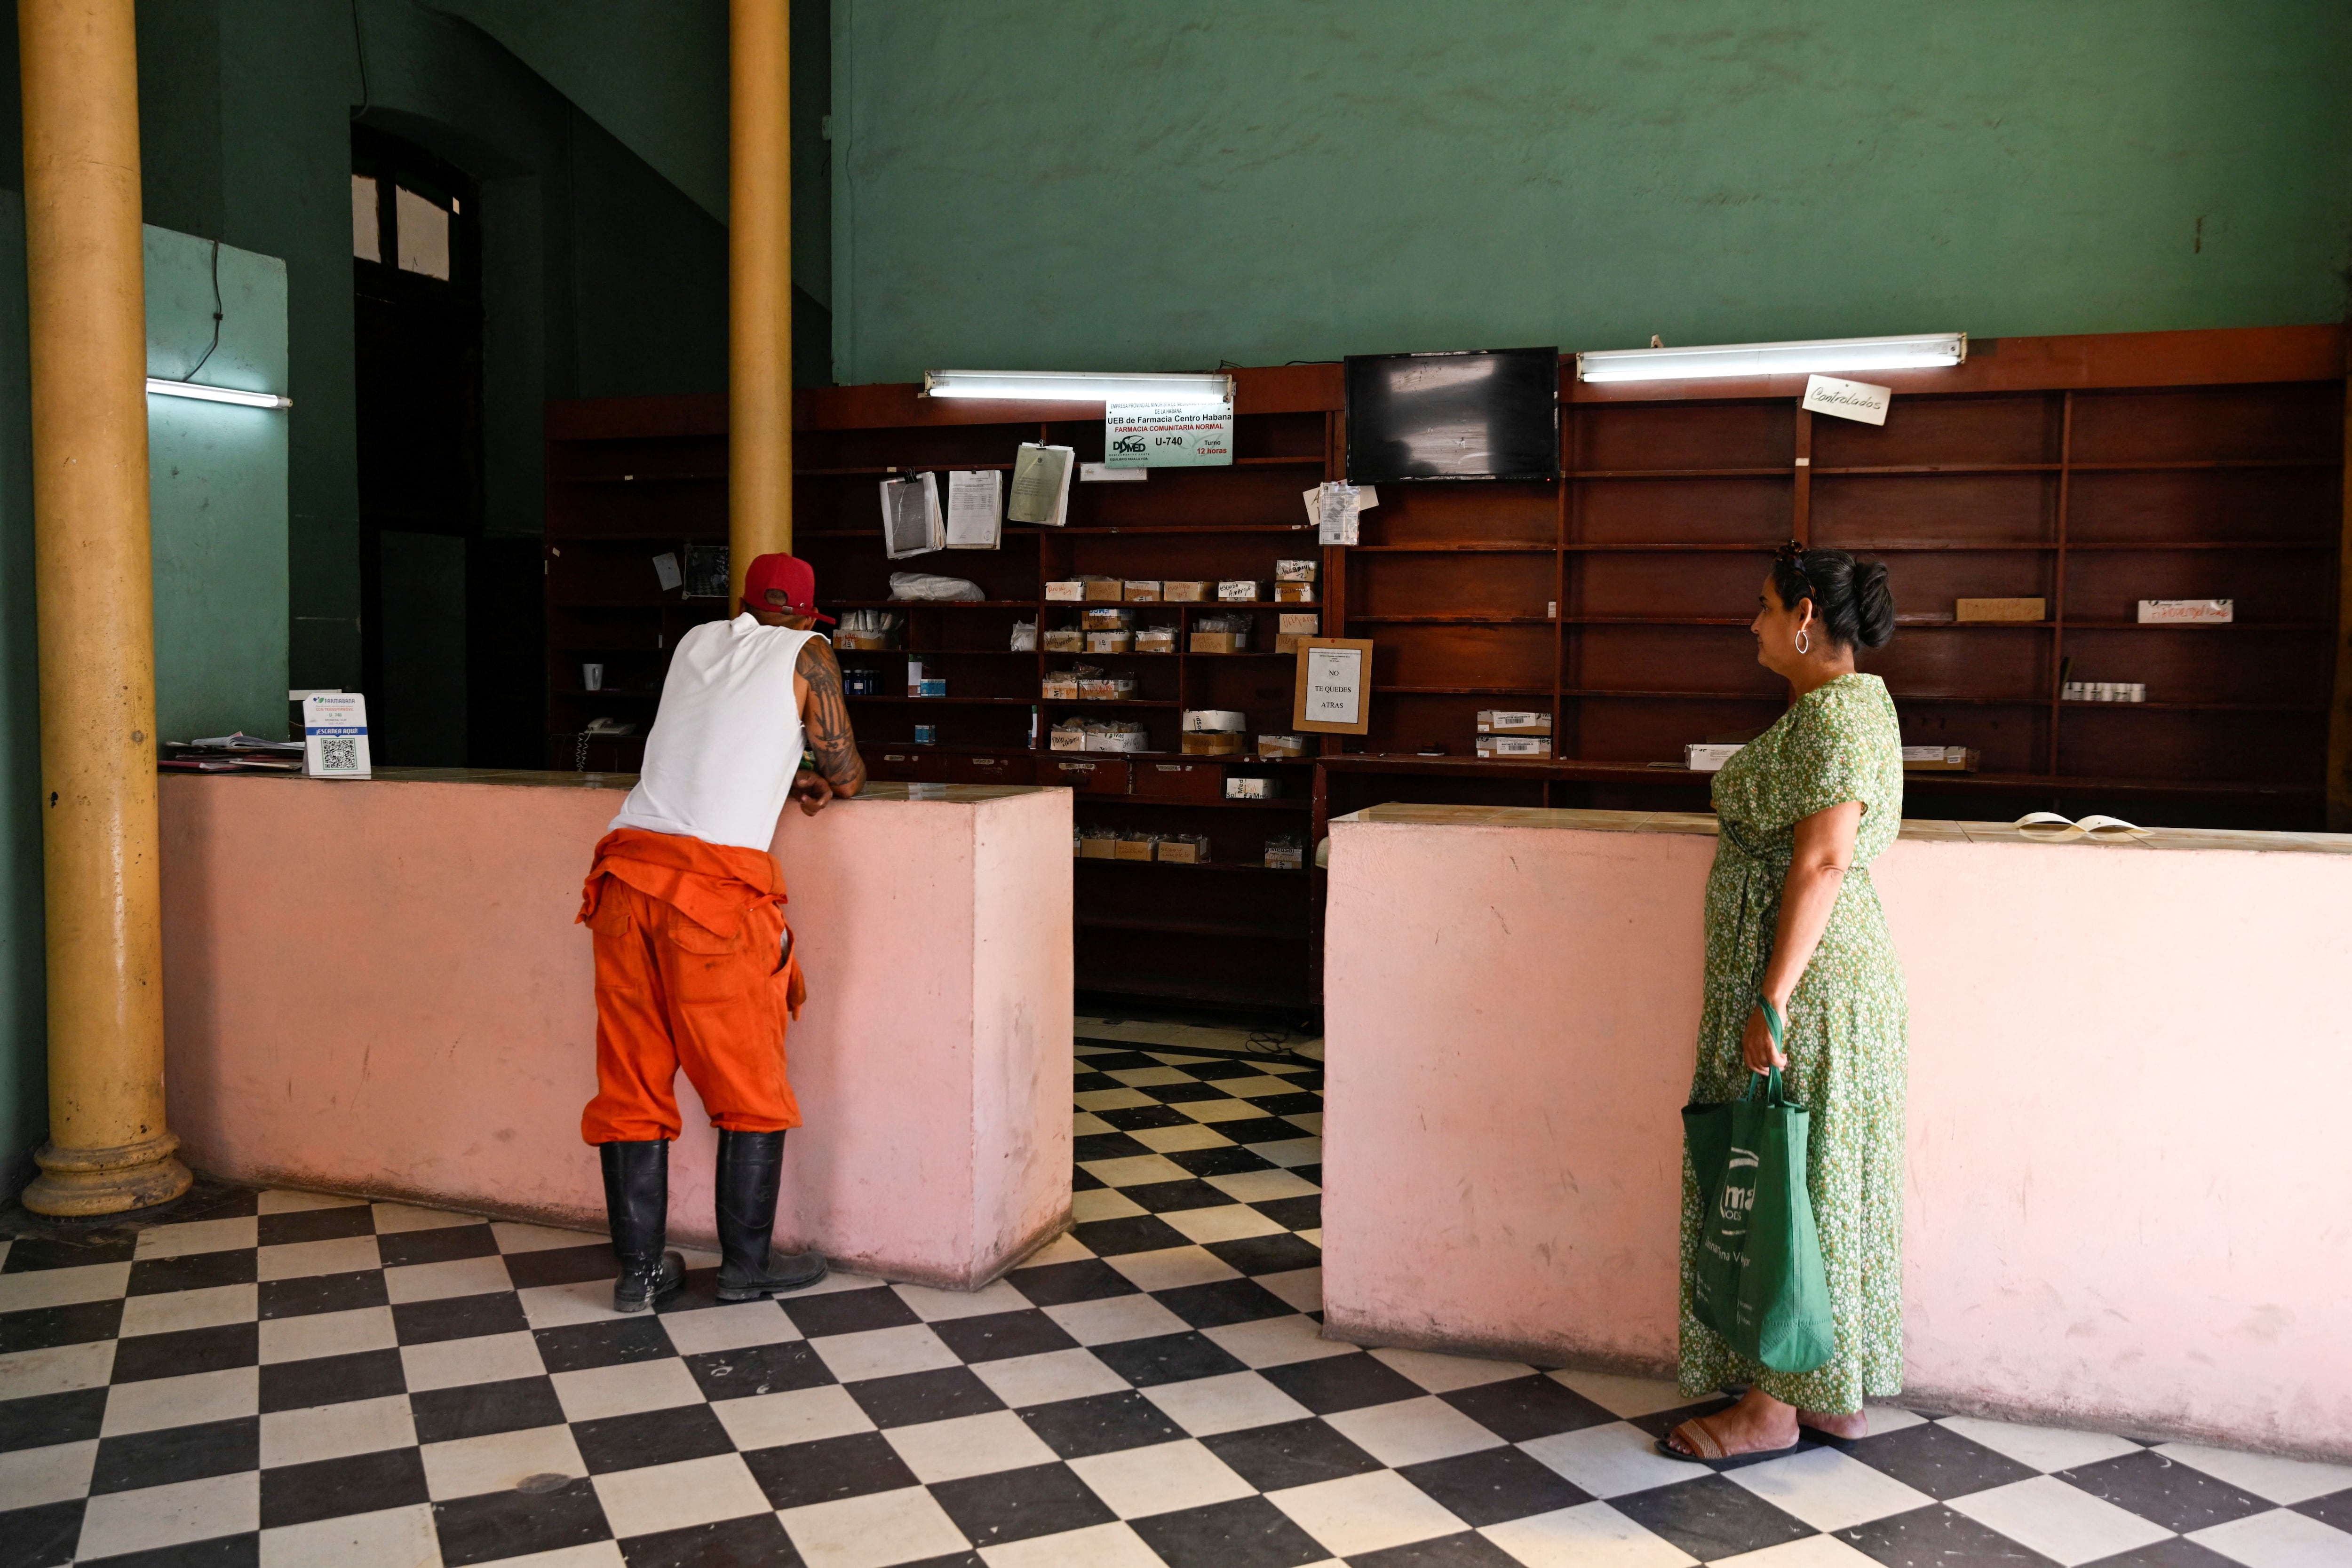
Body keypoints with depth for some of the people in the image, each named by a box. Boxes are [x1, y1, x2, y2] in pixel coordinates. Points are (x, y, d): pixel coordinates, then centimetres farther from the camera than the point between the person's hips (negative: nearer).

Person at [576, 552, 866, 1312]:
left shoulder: (695, 642, 22)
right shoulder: (807, 655, 8)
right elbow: (847, 776, 11)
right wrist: (821, 782, 31)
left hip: (627, 865, 5)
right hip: (717, 884, -5)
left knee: (632, 1082, 10)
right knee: (750, 1087, 8)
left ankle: (639, 1268, 17)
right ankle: (746, 1267, 15)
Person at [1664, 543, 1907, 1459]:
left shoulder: (1832, 715, -17)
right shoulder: (1845, 703, 16)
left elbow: (1821, 864, -24)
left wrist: (1772, 1000, -25)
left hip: (1802, 979, -10)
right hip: (1817, 976, 10)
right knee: (1805, 1180, 15)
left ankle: (1774, 1404, 10)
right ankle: (1834, 1394, 24)